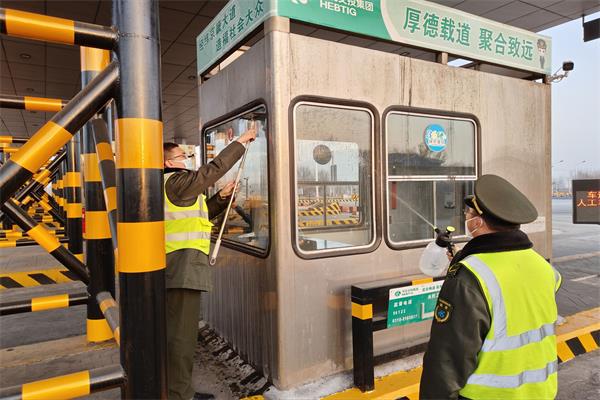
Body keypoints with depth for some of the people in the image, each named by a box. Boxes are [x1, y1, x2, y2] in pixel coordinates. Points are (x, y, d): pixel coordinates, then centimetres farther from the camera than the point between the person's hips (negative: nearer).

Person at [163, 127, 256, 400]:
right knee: (182, 334, -4)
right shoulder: (176, 181, -10)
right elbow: (214, 169, -12)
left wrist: (221, 197, 11)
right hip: (184, 267, -11)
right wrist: (242, 141, -4)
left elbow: (199, 212, 24)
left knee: (177, 332, 17)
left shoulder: (174, 186, 22)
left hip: (179, 269, 11)